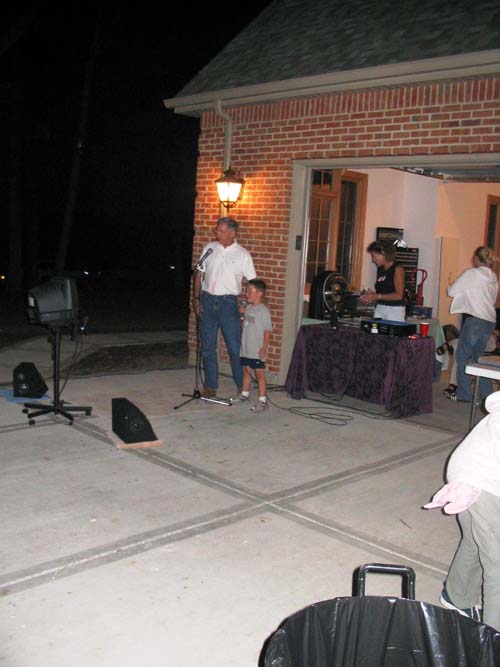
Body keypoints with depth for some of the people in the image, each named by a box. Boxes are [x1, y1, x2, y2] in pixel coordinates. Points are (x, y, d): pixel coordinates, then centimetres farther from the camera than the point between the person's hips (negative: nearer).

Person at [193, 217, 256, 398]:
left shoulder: (243, 254, -2)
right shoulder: (209, 248, 6)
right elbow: (199, 274, 11)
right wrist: (196, 298, 4)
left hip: (228, 302, -3)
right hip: (207, 300, 3)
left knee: (235, 347, -2)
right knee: (207, 347, 8)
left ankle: (242, 385, 12)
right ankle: (210, 386, 20)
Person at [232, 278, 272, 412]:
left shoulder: (264, 311, -13)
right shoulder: (248, 308, 10)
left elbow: (267, 330, -14)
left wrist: (264, 347, -18)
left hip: (257, 351, -7)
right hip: (245, 348, 7)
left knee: (260, 374, -3)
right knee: (246, 371, 18)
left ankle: (263, 400, 1)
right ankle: (244, 394, 33)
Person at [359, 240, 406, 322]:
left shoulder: (397, 269, -7)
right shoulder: (380, 269, 12)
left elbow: (399, 295, -14)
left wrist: (377, 296, -15)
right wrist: (371, 298, -1)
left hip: (394, 310, -6)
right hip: (379, 308, 6)